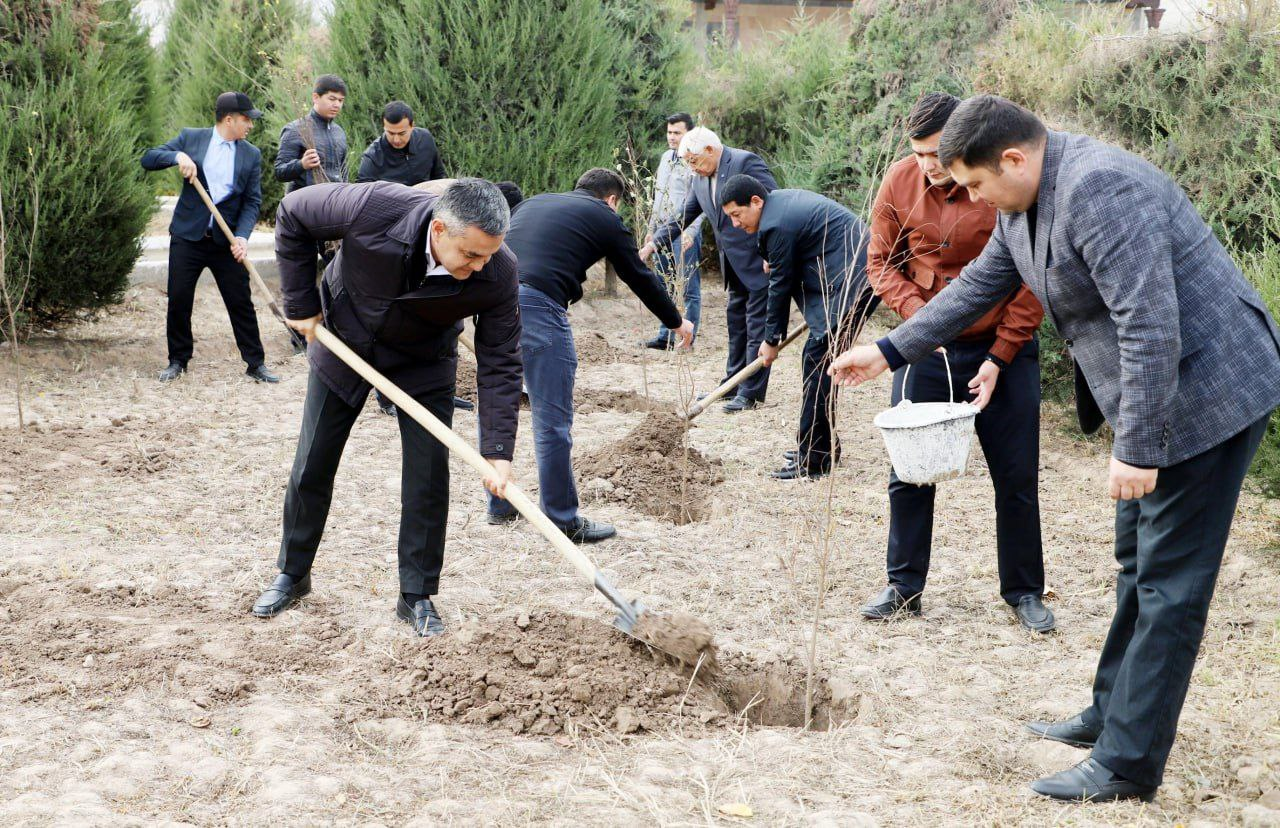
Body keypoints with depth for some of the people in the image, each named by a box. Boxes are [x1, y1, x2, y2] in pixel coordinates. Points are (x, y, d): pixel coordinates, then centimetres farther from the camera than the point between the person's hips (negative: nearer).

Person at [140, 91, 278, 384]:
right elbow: (147, 159, -1)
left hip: (227, 240, 1)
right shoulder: (190, 138, 1)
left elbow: (252, 201, 0)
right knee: (178, 301, 3)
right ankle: (178, 360, 19)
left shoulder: (252, 155, 5)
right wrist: (177, 156, -20)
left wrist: (242, 236, -15)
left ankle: (255, 363, 11)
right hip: (188, 236, -1)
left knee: (241, 303, 2)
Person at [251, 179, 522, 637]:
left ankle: (417, 596, 10)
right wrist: (301, 303, -14)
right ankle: (292, 574, 28)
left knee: (429, 476, -6)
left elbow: (500, 364, -22)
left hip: (423, 364, 0)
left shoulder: (497, 274, -32)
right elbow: (292, 213, -19)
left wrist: (498, 452, -27)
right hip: (343, 342, 0)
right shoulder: (373, 208, -38)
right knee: (312, 467, 8)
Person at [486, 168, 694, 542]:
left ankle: (500, 507, 29)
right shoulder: (604, 217, 13)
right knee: (553, 421, 1)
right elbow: (640, 277, 20)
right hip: (538, 305, -7)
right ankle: (563, 521, 7)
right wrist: (677, 322, 34)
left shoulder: (533, 202, 29)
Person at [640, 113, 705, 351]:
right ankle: (665, 337, 17)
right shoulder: (666, 157, 15)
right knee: (664, 287, 11)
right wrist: (652, 229, 20)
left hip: (684, 233, -8)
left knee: (689, 287, -2)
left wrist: (691, 231, -24)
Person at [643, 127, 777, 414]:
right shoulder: (701, 180, 9)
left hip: (760, 260, -9)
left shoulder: (746, 162, -15)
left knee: (756, 325, -4)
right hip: (735, 265, 9)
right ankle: (733, 384, 25)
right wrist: (652, 245, 1)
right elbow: (682, 218, 13)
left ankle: (751, 393, 0)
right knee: (736, 323, 15)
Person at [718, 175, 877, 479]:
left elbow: (781, 285, -9)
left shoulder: (777, 225, -16)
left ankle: (813, 461, -7)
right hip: (862, 275, 11)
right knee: (818, 362, 15)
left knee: (817, 366, -9)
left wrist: (772, 340, 1)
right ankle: (822, 446, 23)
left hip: (849, 284, -11)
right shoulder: (784, 200, 15)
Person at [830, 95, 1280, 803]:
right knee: (1138, 565, 20)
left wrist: (1137, 447, -27)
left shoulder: (1098, 191, -27)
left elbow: (1151, 325, -30)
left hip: (1207, 394, -10)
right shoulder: (1022, 207, 6)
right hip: (1151, 399, 10)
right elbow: (978, 287, 20)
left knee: (1169, 583, -4)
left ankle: (1127, 765, 2)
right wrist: (890, 351, 22)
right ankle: (1113, 714, 34)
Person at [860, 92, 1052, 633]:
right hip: (925, 347, 3)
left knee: (1016, 477, 4)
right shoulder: (901, 182, -7)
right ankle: (904, 588, 19)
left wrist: (998, 358, -13)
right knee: (908, 473, 5)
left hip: (1003, 349, -2)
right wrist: (915, 310, -14)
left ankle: (1024, 592, 19)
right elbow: (882, 261, 4)